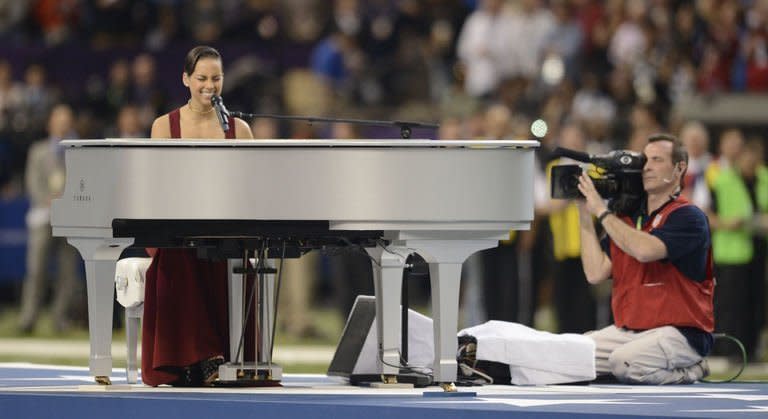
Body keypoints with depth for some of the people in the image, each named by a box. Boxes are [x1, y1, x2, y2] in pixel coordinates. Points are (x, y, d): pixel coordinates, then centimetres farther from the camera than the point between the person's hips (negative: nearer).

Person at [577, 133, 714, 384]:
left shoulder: (688, 217, -7)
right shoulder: (627, 217, 14)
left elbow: (645, 250, -24)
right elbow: (596, 273, 6)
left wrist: (601, 211, -15)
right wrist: (585, 214, 3)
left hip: (679, 332, -8)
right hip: (627, 331, 8)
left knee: (624, 361, -33)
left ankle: (689, 371, -3)